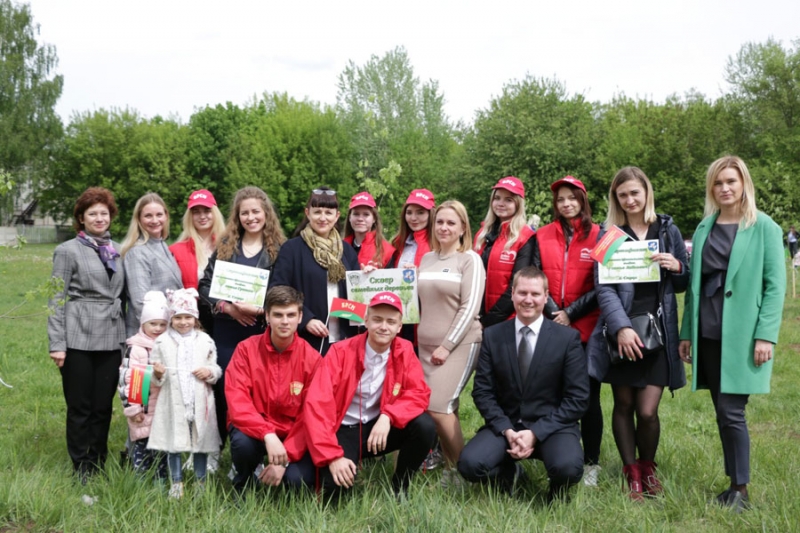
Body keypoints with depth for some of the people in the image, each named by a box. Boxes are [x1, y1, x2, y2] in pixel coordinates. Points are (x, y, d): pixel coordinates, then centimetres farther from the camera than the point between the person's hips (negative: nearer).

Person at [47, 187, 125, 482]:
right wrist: (57, 344, -10)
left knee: (103, 406, 8)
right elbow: (57, 299, -4)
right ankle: (82, 470, 14)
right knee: (80, 407, 3)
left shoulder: (117, 250, 12)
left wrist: (128, 333, 11)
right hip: (79, 339, -4)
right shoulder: (68, 250, 0)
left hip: (111, 339, 4)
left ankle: (98, 466, 20)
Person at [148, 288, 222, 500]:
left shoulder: (205, 341, 5)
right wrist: (158, 373, -17)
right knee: (173, 442, 5)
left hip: (200, 402, 1)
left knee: (201, 439, 8)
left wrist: (210, 372, -12)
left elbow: (216, 369, 8)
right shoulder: (162, 342, 2)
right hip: (173, 402, -1)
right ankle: (176, 482, 20)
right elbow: (156, 379, 4)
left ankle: (201, 480, 24)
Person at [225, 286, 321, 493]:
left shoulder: (312, 358, -10)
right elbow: (237, 402, -18)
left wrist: (285, 457, -21)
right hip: (254, 428, 0)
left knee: (299, 479, -27)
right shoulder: (247, 348, -10)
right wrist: (267, 434, -34)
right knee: (243, 442, -34)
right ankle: (243, 483, 1)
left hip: (292, 433, 0)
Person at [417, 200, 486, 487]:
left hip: (459, 344, -5)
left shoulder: (470, 260, -4)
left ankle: (461, 470, 0)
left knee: (438, 407, -15)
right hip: (427, 345, 5)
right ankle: (449, 467, 16)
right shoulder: (426, 259, 13)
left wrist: (447, 345, -14)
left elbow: (470, 308, -11)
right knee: (445, 410, 5)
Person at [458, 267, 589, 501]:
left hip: (552, 425, -1)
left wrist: (536, 433, -16)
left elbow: (578, 398, -6)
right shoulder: (492, 336, 3)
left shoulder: (568, 338, -3)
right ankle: (511, 475, 10)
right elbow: (482, 391, 2)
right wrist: (507, 431, -14)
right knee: (470, 464, -26)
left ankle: (556, 493, 7)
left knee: (568, 468, -33)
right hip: (505, 424, 2)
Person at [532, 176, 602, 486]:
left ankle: (591, 463, 11)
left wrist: (571, 314, -10)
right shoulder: (543, 237, 9)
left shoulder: (597, 236, 2)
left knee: (588, 396, 1)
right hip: (550, 328, 2)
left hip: (586, 328, -2)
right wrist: (553, 312, -9)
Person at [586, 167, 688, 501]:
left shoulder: (668, 230, 8)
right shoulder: (608, 235, 2)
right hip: (620, 332, 0)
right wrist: (622, 328, -20)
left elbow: (683, 284, 13)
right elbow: (604, 288, -7)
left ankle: (648, 467, 21)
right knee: (623, 405, 6)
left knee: (647, 411, -5)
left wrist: (677, 267, -10)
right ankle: (631, 473, 23)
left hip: (657, 332, 0)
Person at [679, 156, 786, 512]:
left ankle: (741, 490, 8)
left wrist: (766, 335, -14)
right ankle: (733, 483, 20)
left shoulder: (764, 227, -2)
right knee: (722, 414, 9)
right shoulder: (704, 229, 11)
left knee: (731, 413, -7)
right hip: (708, 334, 5)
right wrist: (687, 332, 11)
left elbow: (775, 285, -6)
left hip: (742, 335, -5)